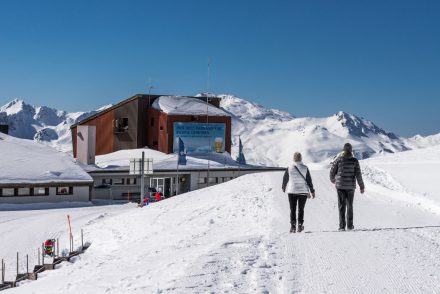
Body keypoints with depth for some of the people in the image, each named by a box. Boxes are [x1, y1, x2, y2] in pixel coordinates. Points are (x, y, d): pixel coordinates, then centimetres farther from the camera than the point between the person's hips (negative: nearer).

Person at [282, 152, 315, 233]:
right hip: (303, 191, 0)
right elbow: (309, 180, -2)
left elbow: (285, 179, 4)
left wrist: (284, 188, 23)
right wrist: (312, 191, 6)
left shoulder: (289, 168, -4)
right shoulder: (305, 168, -4)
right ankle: (300, 225, 6)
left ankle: (293, 226, -3)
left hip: (292, 191, 0)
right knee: (301, 209, 10)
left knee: (292, 209, 5)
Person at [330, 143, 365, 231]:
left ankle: (342, 226, 0)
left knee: (341, 205, 3)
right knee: (349, 205, 14)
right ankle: (350, 225, 16)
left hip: (340, 185, -1)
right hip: (351, 186, 1)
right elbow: (358, 174, -3)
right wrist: (362, 186, 5)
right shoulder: (354, 160, -2)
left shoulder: (339, 159, -3)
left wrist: (333, 180, 23)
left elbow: (332, 171, 2)